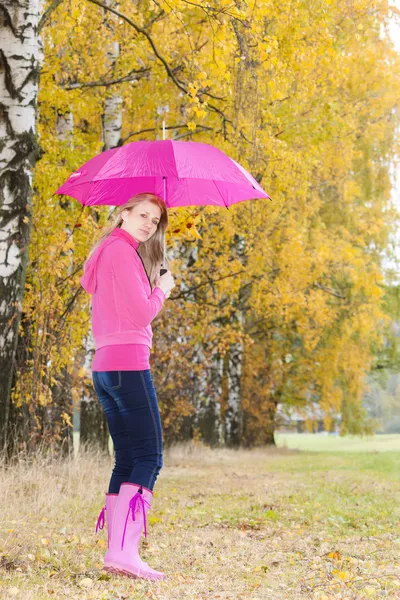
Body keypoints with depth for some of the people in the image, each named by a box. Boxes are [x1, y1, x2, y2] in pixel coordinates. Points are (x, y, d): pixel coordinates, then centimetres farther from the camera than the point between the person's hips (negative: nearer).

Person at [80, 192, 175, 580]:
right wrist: (162, 289, 5)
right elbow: (142, 312, -14)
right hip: (128, 362, -10)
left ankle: (116, 552, 6)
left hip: (104, 366, 10)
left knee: (126, 460, 9)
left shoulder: (105, 252, 22)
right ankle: (123, 551, -19)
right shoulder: (122, 250, -8)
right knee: (148, 457, -11)